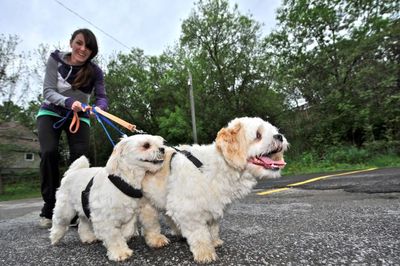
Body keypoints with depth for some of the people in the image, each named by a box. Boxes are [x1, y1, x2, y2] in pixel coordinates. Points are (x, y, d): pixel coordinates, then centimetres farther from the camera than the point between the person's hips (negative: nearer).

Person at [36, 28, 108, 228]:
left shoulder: (95, 71, -11)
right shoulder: (56, 59, -13)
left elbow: (102, 97, -17)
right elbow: (48, 91, -18)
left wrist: (99, 107, -42)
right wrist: (69, 102, -38)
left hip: (79, 117, 1)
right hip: (51, 113, 0)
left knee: (80, 157, -17)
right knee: (49, 153, -20)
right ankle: (49, 208, -6)